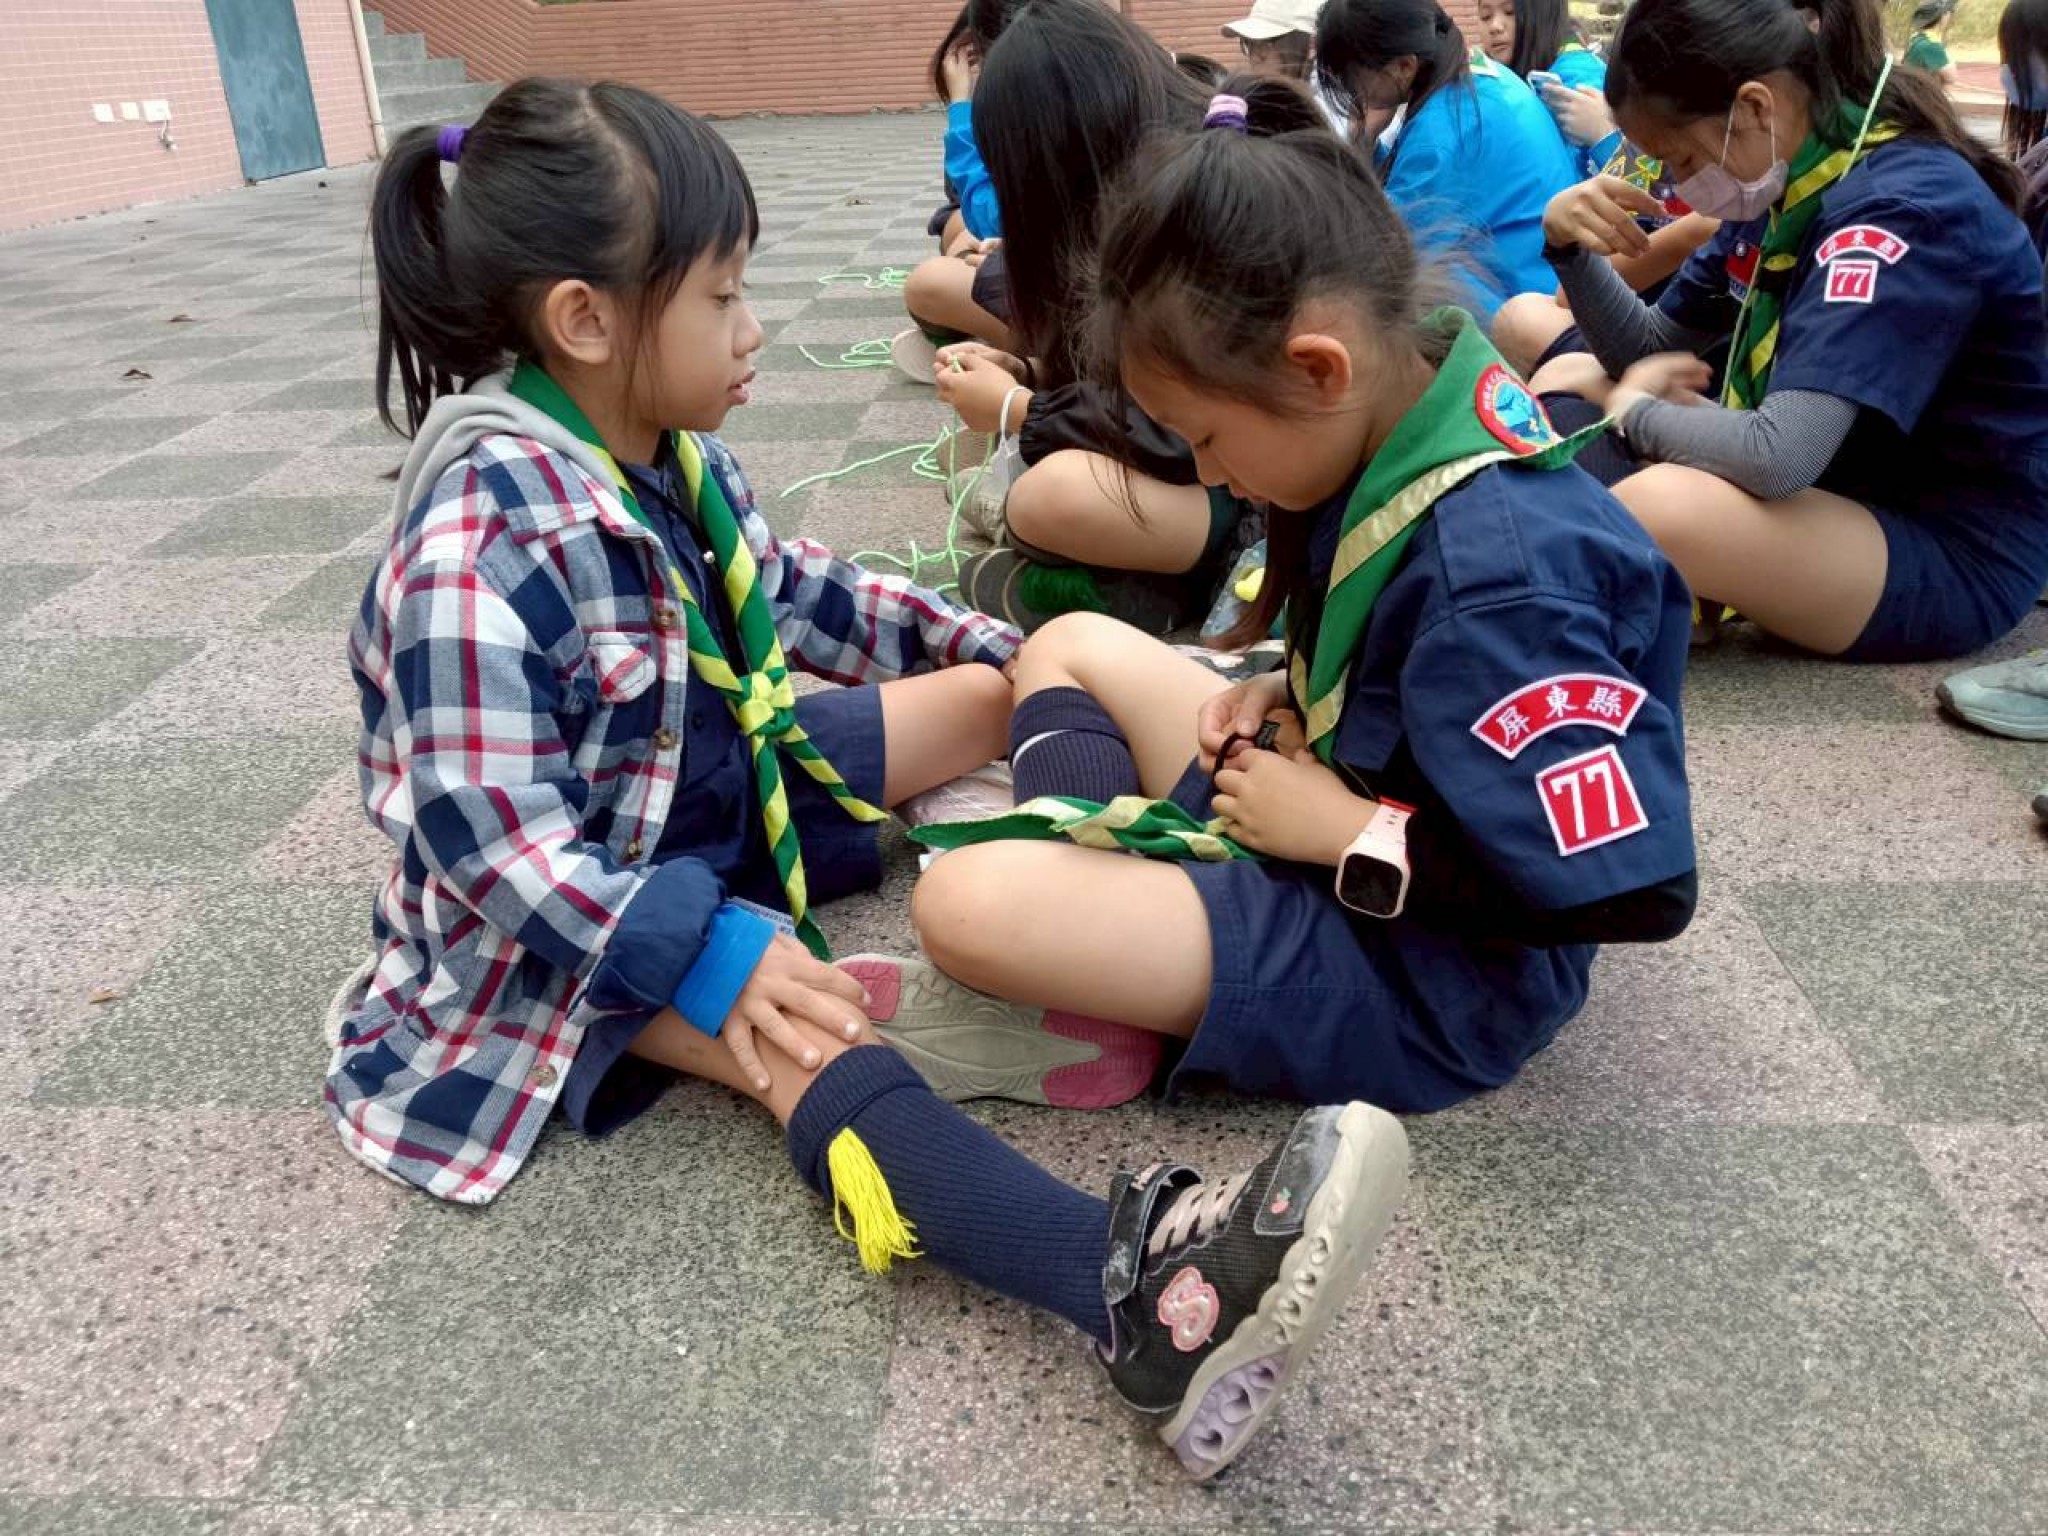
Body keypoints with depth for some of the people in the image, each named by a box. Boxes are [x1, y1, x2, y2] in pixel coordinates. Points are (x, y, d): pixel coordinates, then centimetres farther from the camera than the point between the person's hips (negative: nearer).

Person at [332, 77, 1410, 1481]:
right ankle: (1143, 1291, -59)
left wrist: (975, 642, 19)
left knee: (998, 685, 9)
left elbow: (785, 590, 17)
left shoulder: (666, 449, 0)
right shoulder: (481, 545, -27)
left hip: (729, 798, 10)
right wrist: (708, 952, -33)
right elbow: (494, 845, -28)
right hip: (580, 928, -10)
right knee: (800, 1037, -39)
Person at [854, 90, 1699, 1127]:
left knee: (967, 901, -30)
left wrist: (1351, 837, -21)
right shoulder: (1411, 423, -2)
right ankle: (1095, 896, -4)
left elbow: (1636, 888, -29)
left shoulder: (1490, 571, -30)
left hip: (1427, 963, -10)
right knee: (1074, 646, 14)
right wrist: (1296, 694, -1)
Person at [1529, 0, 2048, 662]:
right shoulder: (1781, 185, 2)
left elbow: (1778, 456, -35)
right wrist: (1571, 247, -8)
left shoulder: (1904, 208, -24)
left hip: (1957, 556, -9)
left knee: (1663, 505, -37)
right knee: (1567, 380, 9)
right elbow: (1648, 351, 11)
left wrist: (1635, 412, -16)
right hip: (1838, 488, 9)